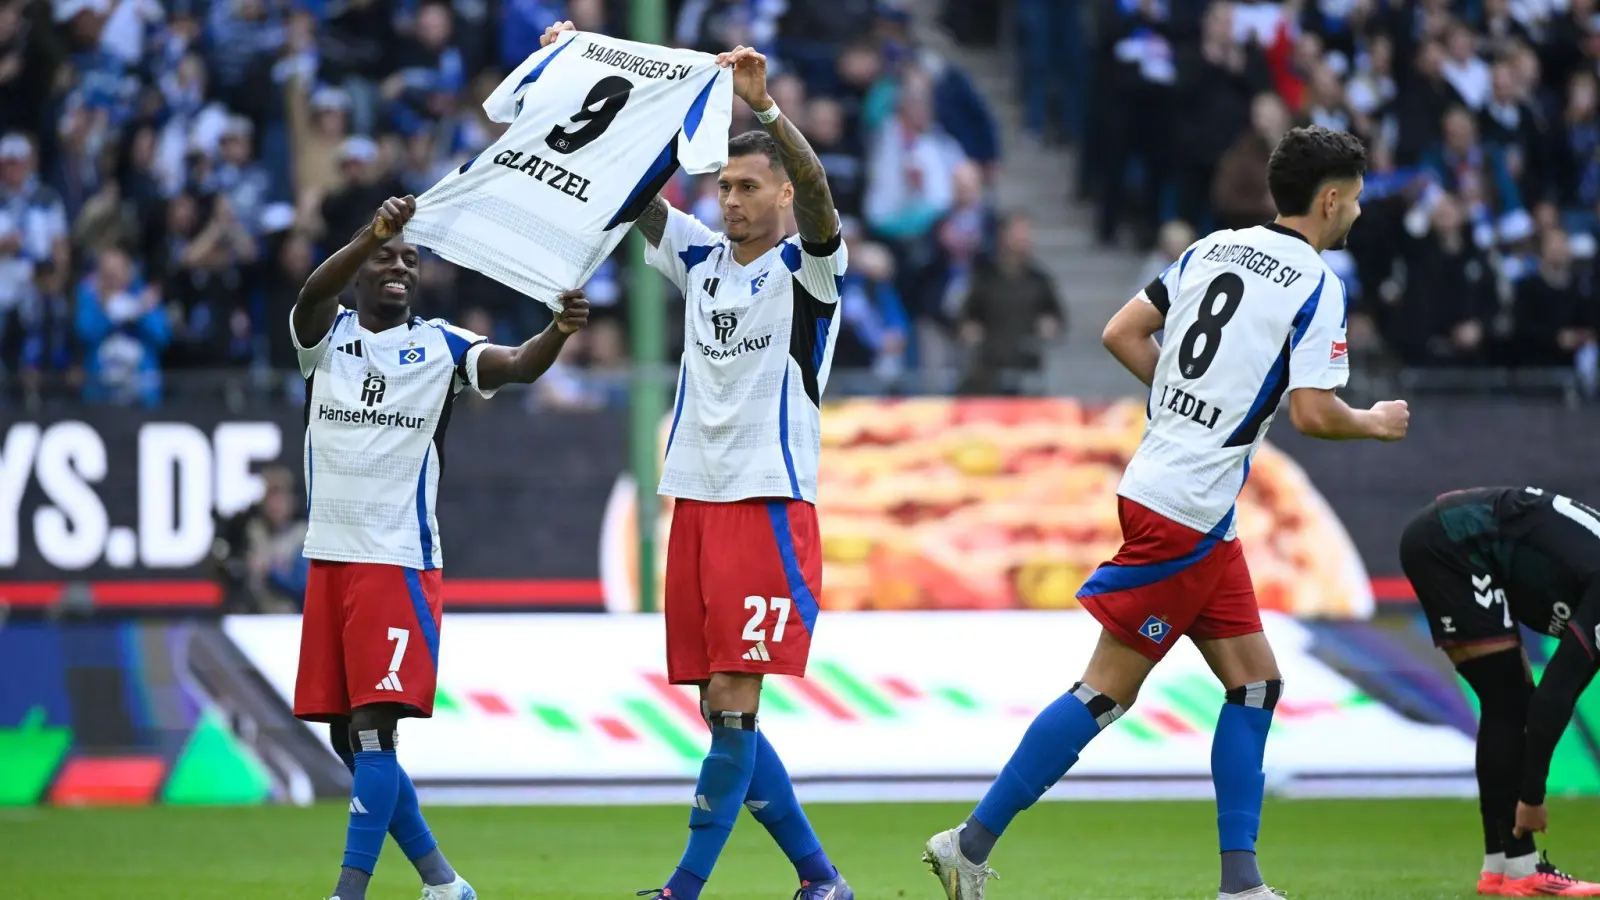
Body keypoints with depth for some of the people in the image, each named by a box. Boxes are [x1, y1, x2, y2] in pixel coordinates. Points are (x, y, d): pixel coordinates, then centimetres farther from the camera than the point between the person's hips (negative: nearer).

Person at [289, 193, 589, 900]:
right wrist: (371, 234, -36)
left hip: (400, 562, -4)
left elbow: (518, 366, -15)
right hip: (329, 557, 4)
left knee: (372, 729, -13)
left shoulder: (441, 346, 2)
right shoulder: (326, 335, 6)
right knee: (347, 738, 8)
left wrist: (559, 331, -38)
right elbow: (313, 296, -17)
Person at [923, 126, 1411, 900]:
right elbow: (1313, 414, -16)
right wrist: (1375, 424, 4)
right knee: (1108, 688, -4)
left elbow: (1121, 333, 12)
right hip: (1185, 510, -9)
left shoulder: (1213, 249, 11)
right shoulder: (1316, 283, -11)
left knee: (1254, 682, 10)